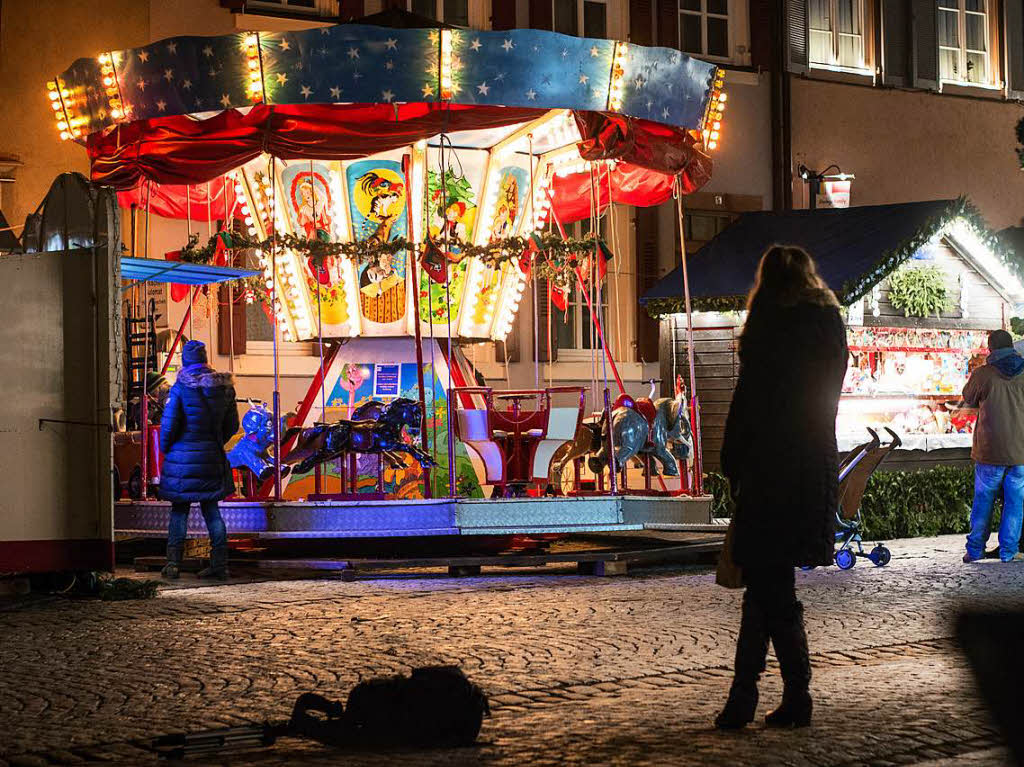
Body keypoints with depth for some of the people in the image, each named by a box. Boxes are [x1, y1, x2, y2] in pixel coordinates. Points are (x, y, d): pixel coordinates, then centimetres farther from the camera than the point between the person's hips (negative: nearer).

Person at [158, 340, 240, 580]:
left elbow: (168, 424, -12)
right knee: (211, 509, 11)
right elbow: (232, 425, 9)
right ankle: (219, 564, 9)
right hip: (212, 458, 4)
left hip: (183, 456, -4)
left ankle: (173, 561, 1)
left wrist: (165, 448, 5)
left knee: (179, 510, 6)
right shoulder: (224, 388, 3)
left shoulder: (180, 389, -12)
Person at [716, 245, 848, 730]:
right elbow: (826, 397, 11)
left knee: (770, 586, 1)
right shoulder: (829, 322, 10)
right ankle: (741, 700, 12)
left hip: (771, 467, -6)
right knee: (764, 580, 11)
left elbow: (750, 396, -11)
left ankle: (797, 696, 0)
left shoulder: (770, 319, -8)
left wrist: (731, 461, -3)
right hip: (816, 467, 6)